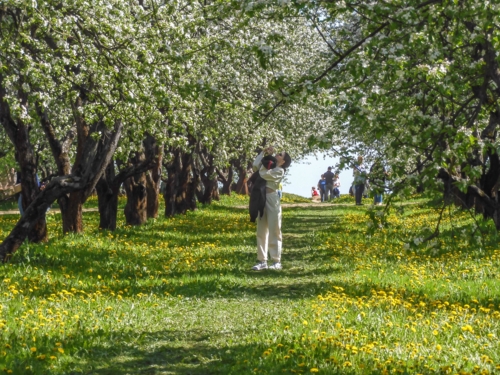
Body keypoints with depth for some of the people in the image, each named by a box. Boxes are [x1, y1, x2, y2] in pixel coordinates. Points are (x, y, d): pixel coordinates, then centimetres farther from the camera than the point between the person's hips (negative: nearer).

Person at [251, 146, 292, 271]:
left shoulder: (279, 171, -5)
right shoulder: (270, 167, 18)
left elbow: (263, 174, -17)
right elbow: (255, 166, 6)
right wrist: (263, 153, 5)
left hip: (272, 199, -8)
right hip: (262, 199, 8)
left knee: (274, 232, -5)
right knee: (261, 232, 7)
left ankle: (276, 262, -2)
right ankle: (262, 261, 10)